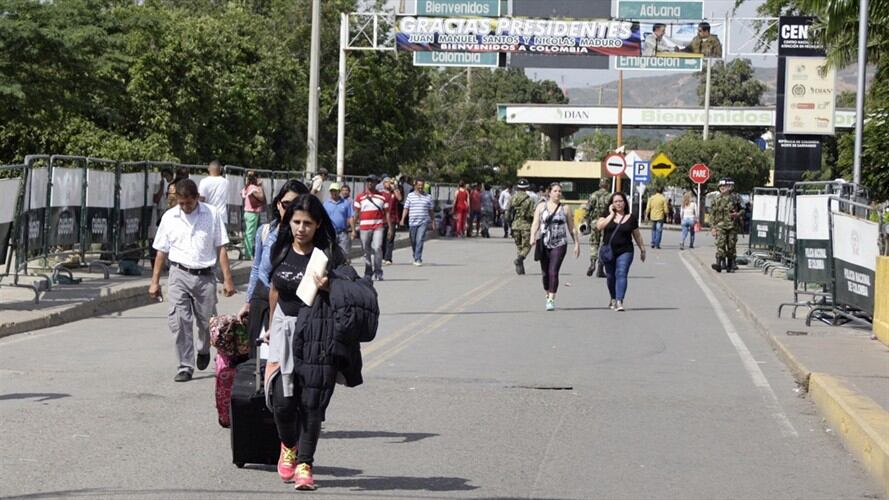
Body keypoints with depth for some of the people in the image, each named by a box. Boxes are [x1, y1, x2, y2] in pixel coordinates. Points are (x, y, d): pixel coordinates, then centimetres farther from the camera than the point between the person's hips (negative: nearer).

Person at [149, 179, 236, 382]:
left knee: (207, 322, 8)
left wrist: (227, 279, -1)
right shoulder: (169, 217, 4)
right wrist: (155, 281, 9)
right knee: (178, 320, -11)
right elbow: (161, 251, 11)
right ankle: (185, 366, -5)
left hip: (205, 276, 0)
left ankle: (203, 351, 39)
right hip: (179, 274, 0)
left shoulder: (212, 215, 1)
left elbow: (221, 249, 3)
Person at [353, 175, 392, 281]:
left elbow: (387, 213, 11)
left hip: (378, 226, -1)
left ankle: (378, 272, -9)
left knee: (377, 248, -15)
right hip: (364, 227, 1)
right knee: (367, 251, 6)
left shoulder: (382, 197, 9)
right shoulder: (360, 197, 9)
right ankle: (368, 273, 18)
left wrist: (390, 228, 4)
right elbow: (356, 214, 9)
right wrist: (354, 229, 4)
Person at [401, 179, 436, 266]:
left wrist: (433, 222, 13)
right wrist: (402, 219, -5)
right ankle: (416, 257, 28)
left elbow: (431, 211, 13)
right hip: (412, 222, 2)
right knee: (413, 241, 9)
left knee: (420, 240, -15)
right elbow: (406, 208, 6)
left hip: (423, 222, -2)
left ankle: (418, 259, -16)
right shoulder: (410, 196, 8)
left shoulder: (428, 197, 8)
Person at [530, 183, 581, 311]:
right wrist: (533, 237, -15)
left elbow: (572, 228, 11)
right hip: (544, 244, 2)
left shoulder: (565, 209, 7)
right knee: (545, 273, 8)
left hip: (559, 244, -2)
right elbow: (535, 223, 1)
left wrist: (577, 244, 8)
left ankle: (551, 300, -14)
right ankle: (548, 295, 29)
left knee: (553, 272, -13)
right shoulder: (541, 207, 8)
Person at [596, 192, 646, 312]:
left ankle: (619, 301, -22)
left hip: (625, 251, -2)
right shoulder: (607, 215, 6)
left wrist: (642, 249, 15)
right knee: (611, 276, 11)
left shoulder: (631, 218, 5)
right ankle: (613, 299, 32)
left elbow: (637, 235, 12)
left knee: (621, 274, -15)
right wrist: (611, 215, -9)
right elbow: (599, 226, -12)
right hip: (608, 251, 2)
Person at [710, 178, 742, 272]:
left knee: (731, 246, 5)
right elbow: (712, 214, 7)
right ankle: (720, 263, -23)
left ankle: (730, 265, 14)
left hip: (732, 226, 1)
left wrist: (737, 214, -9)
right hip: (720, 225, -1)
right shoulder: (717, 199, 6)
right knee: (720, 244, -15)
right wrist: (712, 227, 1)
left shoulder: (735, 198, 5)